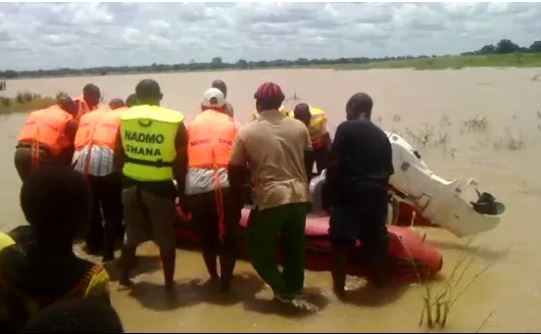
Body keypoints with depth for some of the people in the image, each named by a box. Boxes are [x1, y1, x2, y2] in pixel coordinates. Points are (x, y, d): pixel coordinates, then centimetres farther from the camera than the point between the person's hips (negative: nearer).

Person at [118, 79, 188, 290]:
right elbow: (180, 162, -7)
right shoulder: (174, 121, -10)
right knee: (166, 238, 12)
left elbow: (120, 155, 5)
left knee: (132, 233, 22)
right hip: (160, 186, -3)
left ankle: (124, 277, 33)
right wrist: (182, 191, 3)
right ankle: (169, 283, 21)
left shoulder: (125, 118, -1)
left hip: (131, 184, 3)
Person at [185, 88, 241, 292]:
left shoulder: (192, 124, 17)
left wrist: (182, 194, 23)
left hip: (196, 187, 1)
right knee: (228, 236, 12)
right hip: (226, 185, -1)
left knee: (206, 236, 17)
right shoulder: (231, 124, 15)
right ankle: (225, 281, 12)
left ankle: (214, 277, 30)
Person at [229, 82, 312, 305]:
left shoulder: (246, 132, -6)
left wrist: (240, 193, 17)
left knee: (259, 250, 12)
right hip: (299, 196, 4)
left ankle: (284, 291, 7)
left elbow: (235, 170, -1)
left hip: (271, 198, -4)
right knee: (294, 247, 20)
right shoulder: (299, 127, 3)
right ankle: (295, 288, 31)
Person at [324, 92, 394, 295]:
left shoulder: (346, 129, -1)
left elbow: (335, 164, -8)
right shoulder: (381, 135, 18)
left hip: (350, 193, -6)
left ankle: (339, 285, 5)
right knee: (375, 240, 16)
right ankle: (379, 280, 27)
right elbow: (387, 169, 18)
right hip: (376, 194, 6)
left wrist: (329, 194, -3)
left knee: (340, 241, 3)